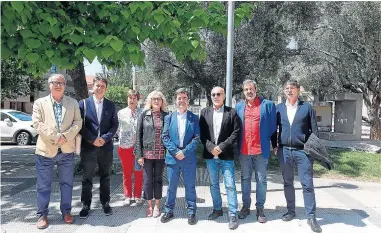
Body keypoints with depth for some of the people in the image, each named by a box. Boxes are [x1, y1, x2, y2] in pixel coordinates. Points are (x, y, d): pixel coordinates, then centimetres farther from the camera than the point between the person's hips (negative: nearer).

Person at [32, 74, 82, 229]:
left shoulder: (73, 103, 8)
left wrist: (66, 136, -14)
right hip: (46, 150, -1)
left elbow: (78, 122, 1)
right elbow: (37, 124, -7)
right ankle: (42, 215, 20)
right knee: (43, 185, 6)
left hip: (67, 150, 2)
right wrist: (55, 137, -16)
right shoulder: (39, 103, 4)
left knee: (67, 183, 11)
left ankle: (66, 211, 25)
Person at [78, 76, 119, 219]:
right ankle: (86, 205, 21)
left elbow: (115, 124, 3)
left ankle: (105, 203, 25)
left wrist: (105, 138, -12)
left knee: (105, 177, 12)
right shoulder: (83, 103, 1)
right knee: (87, 178, 8)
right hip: (88, 146, -1)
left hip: (106, 147, 2)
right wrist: (92, 139, -13)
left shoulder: (111, 105, 6)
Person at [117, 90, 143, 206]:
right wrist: (120, 139, 2)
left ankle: (137, 196, 19)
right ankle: (128, 196, 21)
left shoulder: (142, 113, 1)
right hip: (125, 146, 1)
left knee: (139, 173, 6)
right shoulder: (121, 113, 5)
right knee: (126, 173, 9)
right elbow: (117, 128, 9)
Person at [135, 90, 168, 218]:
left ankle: (157, 206, 24)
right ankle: (149, 206, 23)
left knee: (158, 179, 10)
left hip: (161, 153, 0)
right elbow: (138, 134, 0)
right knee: (148, 179, 7)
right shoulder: (144, 115, 1)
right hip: (147, 153, 0)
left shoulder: (166, 115, 3)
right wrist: (139, 154, -5)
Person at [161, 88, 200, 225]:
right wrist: (175, 151, -12)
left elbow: (196, 138, -3)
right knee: (171, 186, 11)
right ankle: (169, 211, 26)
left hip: (189, 158, -1)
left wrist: (185, 152, -14)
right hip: (172, 157, 1)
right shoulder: (169, 118, 7)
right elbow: (165, 137, 0)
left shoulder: (194, 118, 3)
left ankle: (191, 212, 20)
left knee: (190, 186, 7)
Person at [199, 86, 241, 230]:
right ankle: (217, 209, 31)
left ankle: (232, 215, 11)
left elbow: (236, 132, -6)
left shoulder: (232, 112, -1)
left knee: (230, 185, 0)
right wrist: (210, 147, -11)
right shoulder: (205, 112, 7)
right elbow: (202, 133, 3)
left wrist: (222, 147, -13)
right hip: (210, 155, 3)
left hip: (226, 155, -3)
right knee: (214, 184, 15)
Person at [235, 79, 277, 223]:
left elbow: (273, 126, 2)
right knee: (245, 179, 12)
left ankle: (260, 209, 18)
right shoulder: (239, 106, 9)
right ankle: (245, 206, 25)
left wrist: (270, 142, 0)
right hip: (244, 150, 3)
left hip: (261, 149, -2)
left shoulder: (267, 105, -1)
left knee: (261, 180, 6)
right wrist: (237, 144, 5)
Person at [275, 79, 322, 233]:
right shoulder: (278, 108, 7)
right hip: (284, 151, 3)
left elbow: (314, 130, 2)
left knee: (307, 184, 0)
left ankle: (311, 217, 10)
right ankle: (290, 211, 25)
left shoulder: (307, 107, 1)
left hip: (303, 151, -2)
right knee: (287, 183, 11)